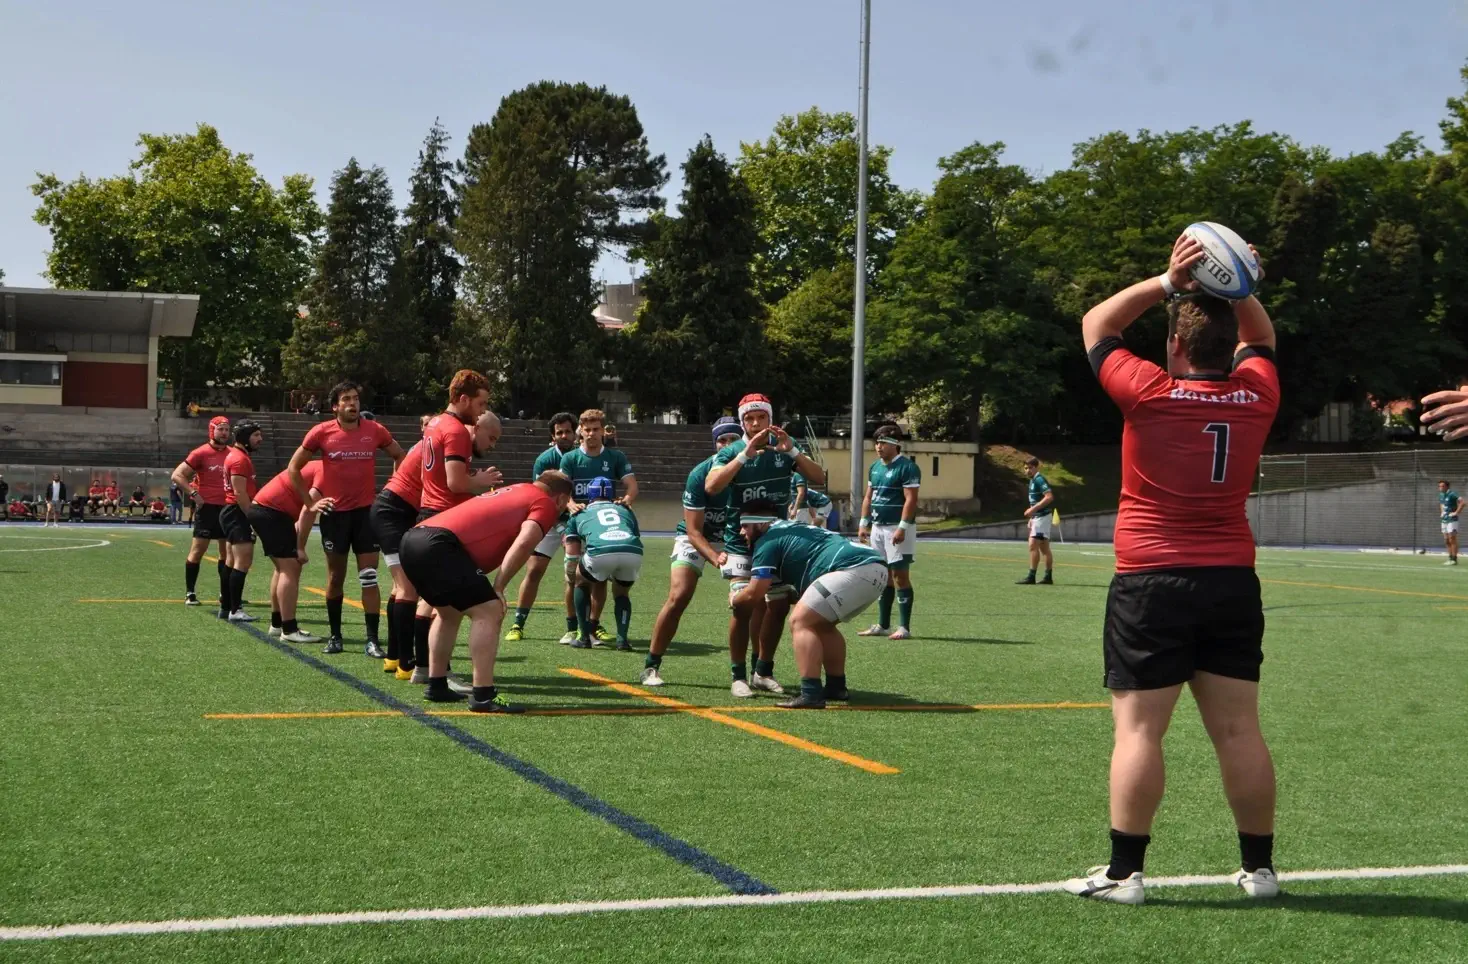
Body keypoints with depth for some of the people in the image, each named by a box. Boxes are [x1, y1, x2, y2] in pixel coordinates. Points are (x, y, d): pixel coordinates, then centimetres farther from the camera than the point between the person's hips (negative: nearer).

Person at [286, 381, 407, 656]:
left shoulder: (375, 430, -1)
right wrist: (310, 501, 0)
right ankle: (335, 635, 21)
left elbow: (399, 456, 15)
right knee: (335, 578, 9)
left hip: (366, 510, 0)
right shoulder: (322, 432, -4)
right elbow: (293, 468, 5)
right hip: (334, 512, 0)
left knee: (369, 578, -5)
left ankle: (372, 640, -3)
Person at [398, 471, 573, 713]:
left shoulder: (517, 491, 31)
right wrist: (498, 588, -7)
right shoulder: (545, 503, 6)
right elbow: (524, 543, -11)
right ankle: (482, 696, -11)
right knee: (488, 611, -6)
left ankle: (436, 686, 32)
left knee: (450, 612, 27)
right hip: (440, 545, -9)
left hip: (412, 539, 9)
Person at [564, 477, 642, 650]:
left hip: (601, 551, -2)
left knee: (582, 583, 29)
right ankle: (622, 639, 14)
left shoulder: (580, 514, 30)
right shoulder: (625, 510, 36)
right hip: (633, 552, 2)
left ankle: (584, 638, 24)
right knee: (621, 592, 31)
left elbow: (572, 550, 22)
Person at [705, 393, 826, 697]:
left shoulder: (784, 447, -4)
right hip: (741, 542, -4)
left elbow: (819, 478, -13)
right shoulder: (731, 452, -12)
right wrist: (745, 454, -37)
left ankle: (762, 672, 19)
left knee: (779, 605, 5)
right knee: (744, 606, -15)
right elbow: (711, 487, -30)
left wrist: (792, 451, -27)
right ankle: (738, 676, -5)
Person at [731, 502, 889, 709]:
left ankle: (811, 694, -16)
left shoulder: (767, 541, 4)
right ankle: (836, 687, 28)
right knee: (822, 624, 25)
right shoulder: (793, 529, 32)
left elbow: (754, 594, 3)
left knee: (800, 622, -6)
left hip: (854, 570, -10)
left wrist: (733, 601, 22)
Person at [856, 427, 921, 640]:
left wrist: (902, 528, -22)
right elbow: (868, 497, 20)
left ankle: (904, 628, -5)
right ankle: (882, 625, 16)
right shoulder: (875, 467, 14)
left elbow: (911, 500, -16)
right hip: (877, 527, 8)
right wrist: (864, 523, 13)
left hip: (897, 528, -8)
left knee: (900, 576, -7)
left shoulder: (907, 467, -11)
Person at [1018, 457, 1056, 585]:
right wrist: (1031, 517, 21)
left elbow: (1049, 497, -24)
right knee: (1044, 548, 10)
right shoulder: (1033, 480, 15)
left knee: (1033, 545, -12)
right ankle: (1049, 577, 13)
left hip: (1042, 517, -10)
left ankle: (1031, 577, -11)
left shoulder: (1039, 479, -14)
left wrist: (1033, 509, -25)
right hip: (1037, 517, 10)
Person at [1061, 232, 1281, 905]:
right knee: (1239, 730, 9)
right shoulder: (1256, 397, 2)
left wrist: (1166, 283, 2)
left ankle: (1124, 872, -3)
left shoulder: (1149, 394, -9)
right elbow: (1259, 339, 25)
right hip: (1233, 584, 5)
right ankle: (1258, 867, 16)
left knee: (1139, 730, -3)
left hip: (1151, 585, -4)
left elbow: (1096, 325, 6)